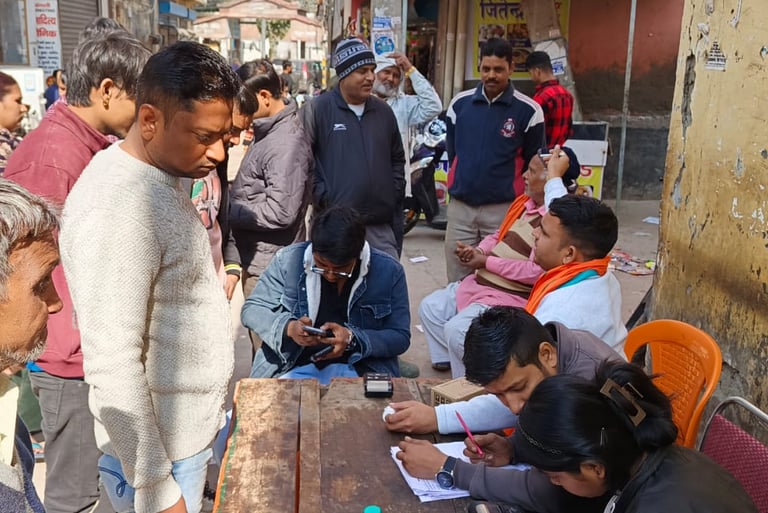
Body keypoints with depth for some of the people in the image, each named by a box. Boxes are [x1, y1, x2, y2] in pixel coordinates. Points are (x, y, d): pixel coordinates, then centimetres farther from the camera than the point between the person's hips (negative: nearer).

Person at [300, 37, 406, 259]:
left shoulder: (383, 111, 13)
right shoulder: (317, 110, -3)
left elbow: (397, 158, 23)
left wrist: (394, 194, 12)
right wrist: (321, 197, -10)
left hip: (380, 226, 5)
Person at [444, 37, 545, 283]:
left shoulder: (528, 110, -5)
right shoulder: (459, 103, 5)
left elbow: (533, 163, 5)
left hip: (503, 209, -3)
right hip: (460, 206, 3)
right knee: (457, 282, 9)